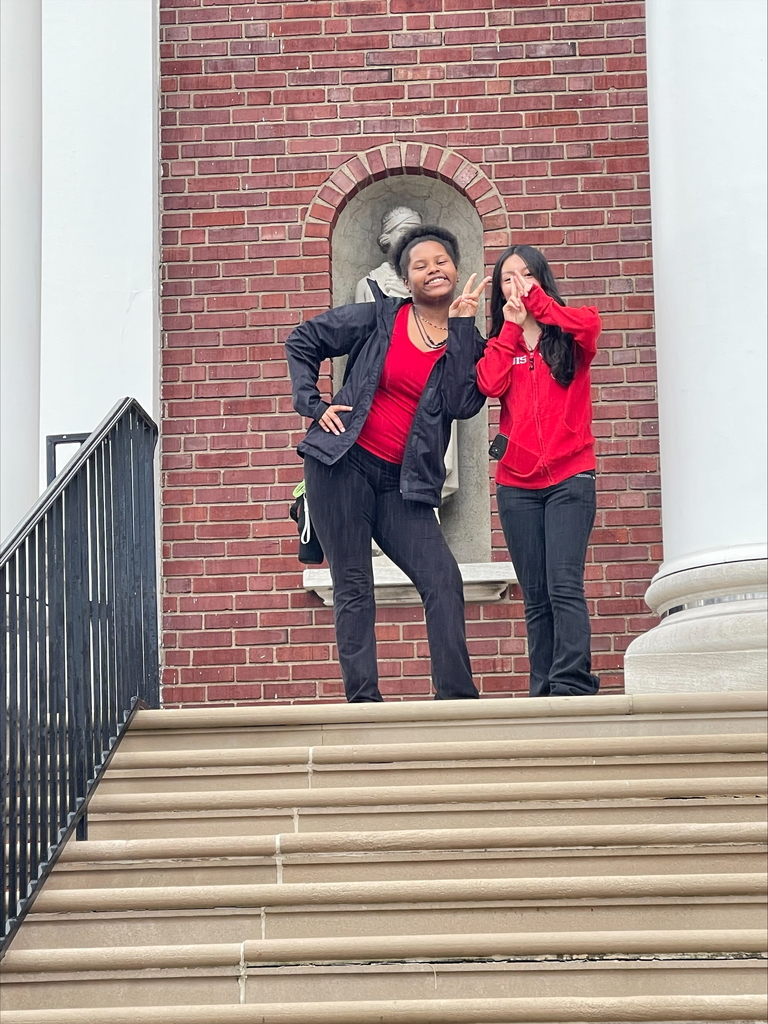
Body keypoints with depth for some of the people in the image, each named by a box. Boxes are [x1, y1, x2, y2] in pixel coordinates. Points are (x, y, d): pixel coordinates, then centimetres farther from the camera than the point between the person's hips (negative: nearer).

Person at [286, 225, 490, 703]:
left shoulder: (466, 343, 6)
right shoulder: (378, 318, 2)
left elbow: (464, 404, -12)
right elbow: (302, 343, 11)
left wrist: (462, 328, -10)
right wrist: (314, 404, 0)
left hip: (403, 483, 2)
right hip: (344, 465, -2)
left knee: (443, 580, -10)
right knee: (353, 588, -2)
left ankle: (458, 697, -7)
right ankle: (363, 700, 0)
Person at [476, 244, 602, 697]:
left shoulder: (570, 335, 7)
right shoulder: (501, 342, 15)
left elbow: (589, 324, -19)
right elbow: (489, 385, -6)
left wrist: (536, 301, -8)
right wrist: (511, 325, -1)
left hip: (570, 478, -3)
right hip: (517, 484, 3)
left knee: (564, 586, -15)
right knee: (536, 597, 3)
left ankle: (571, 684, -18)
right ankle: (543, 691, 3)